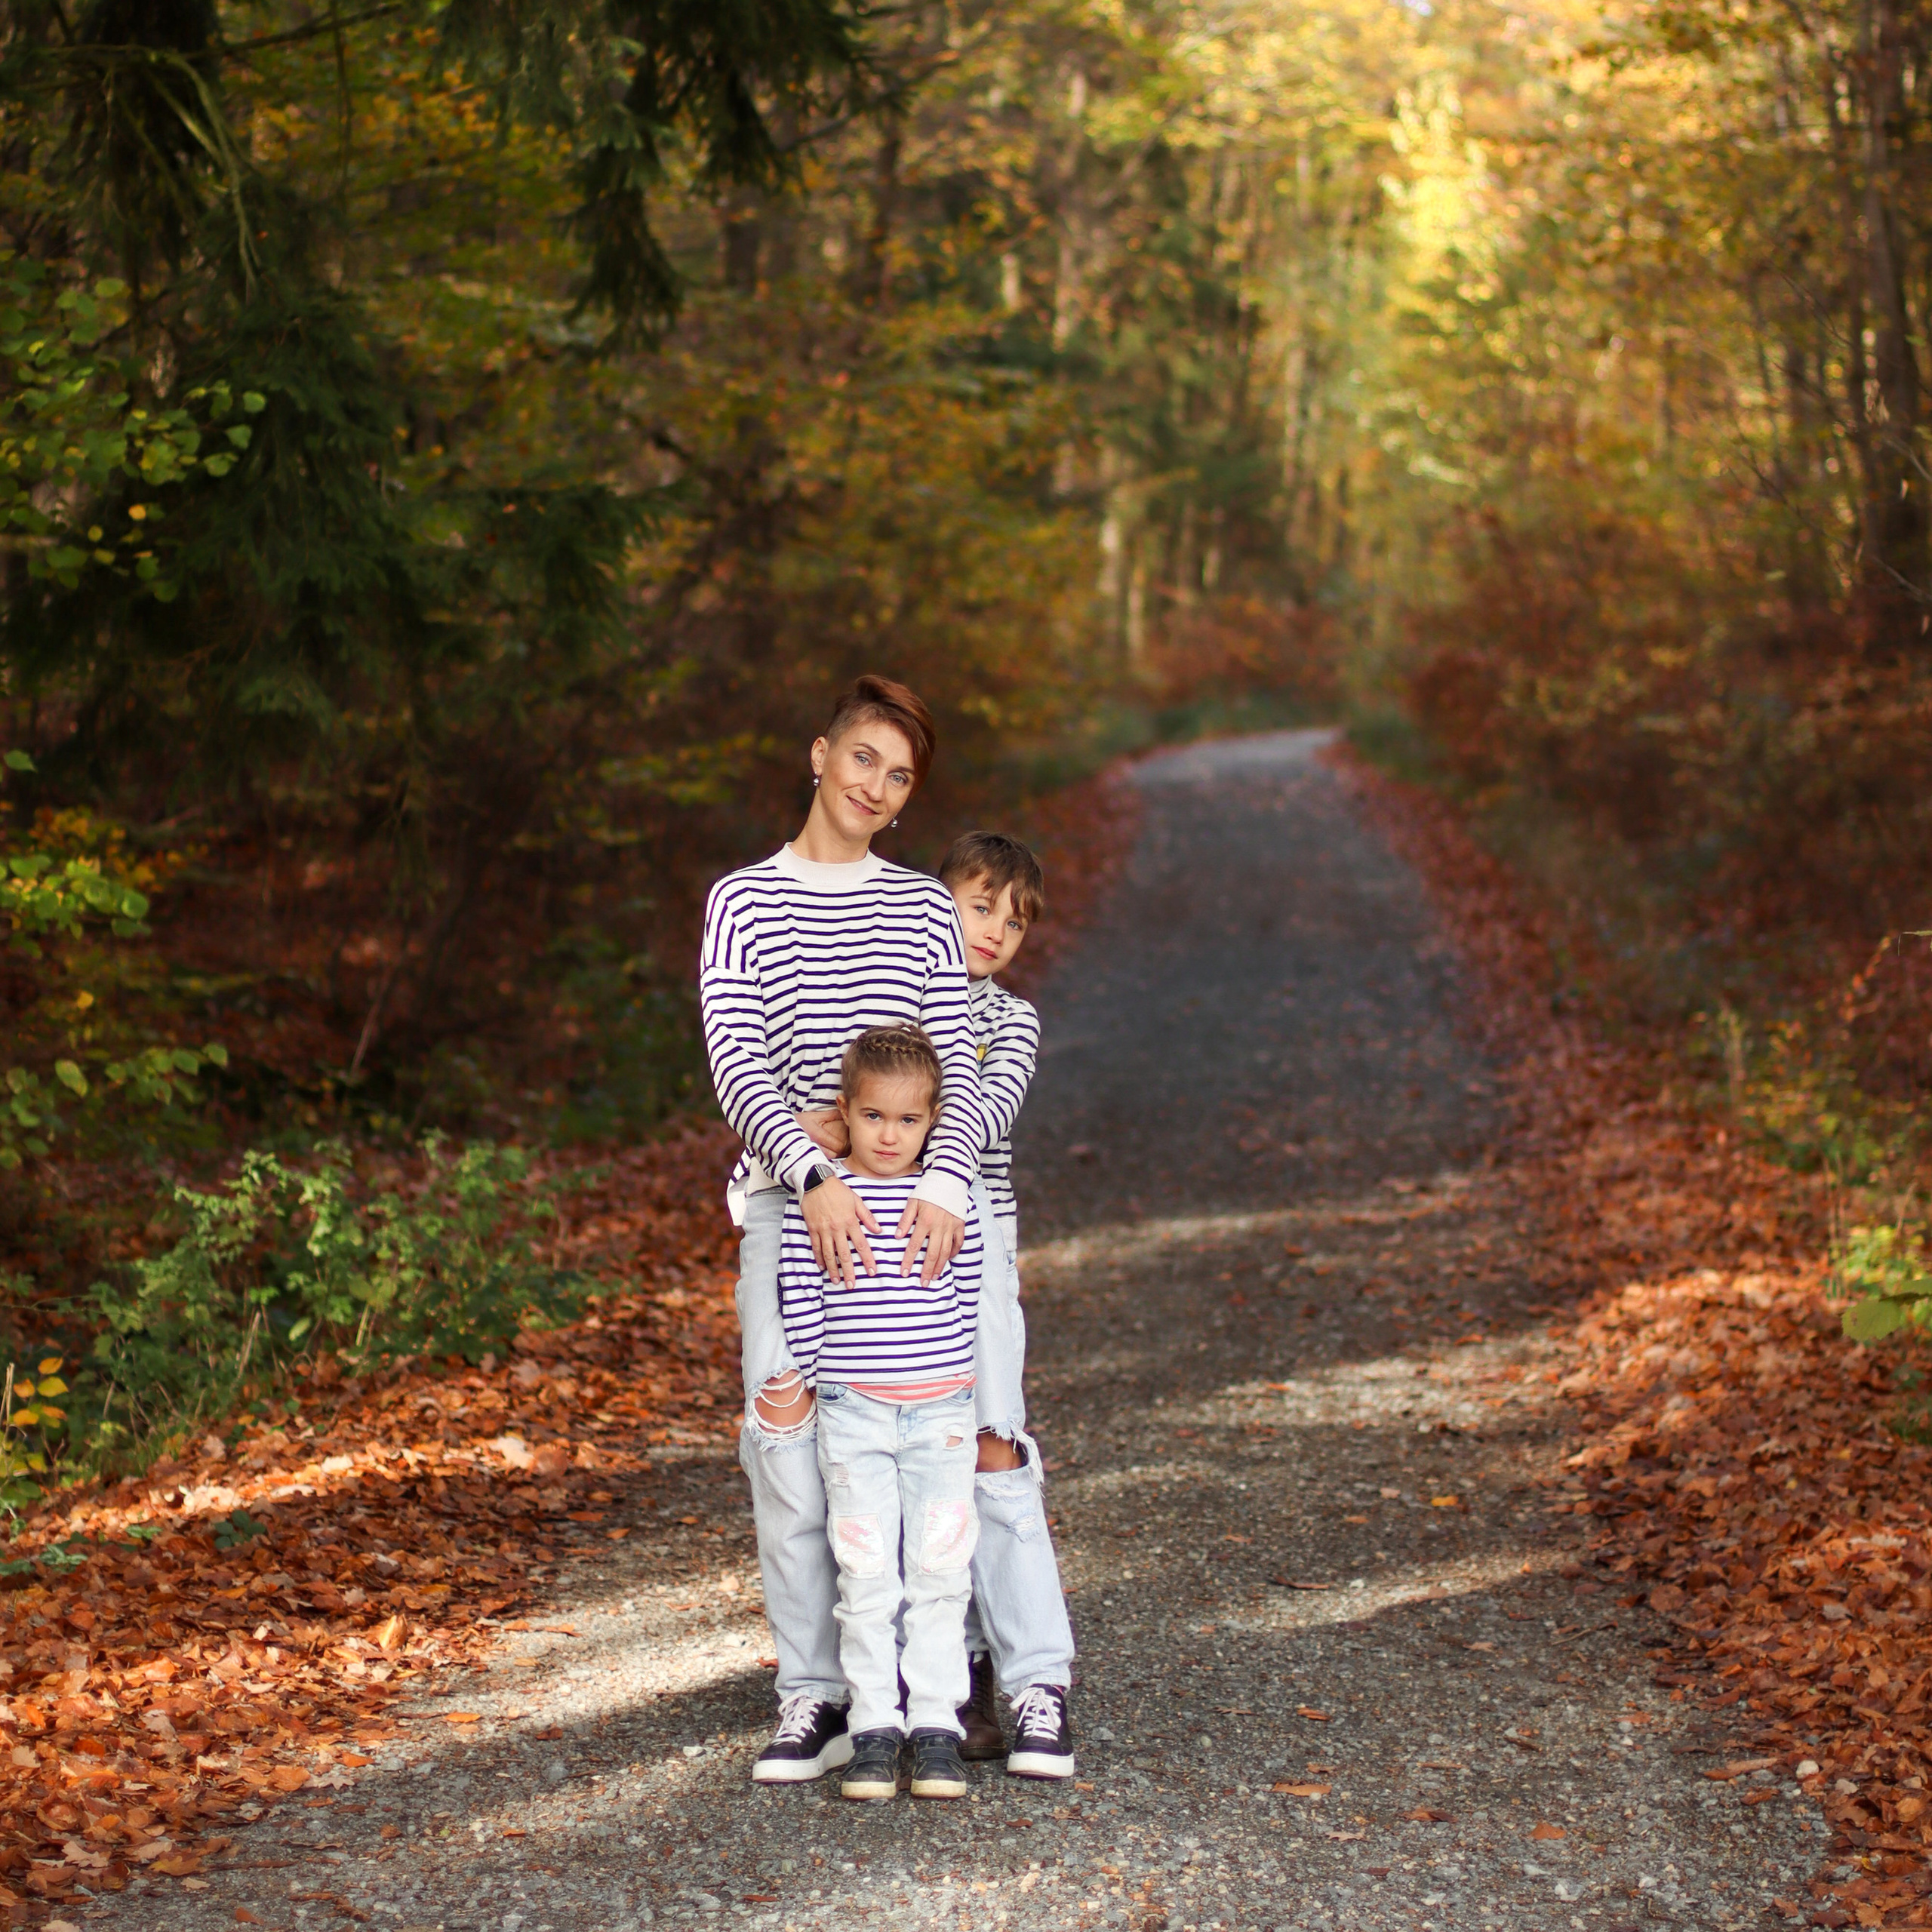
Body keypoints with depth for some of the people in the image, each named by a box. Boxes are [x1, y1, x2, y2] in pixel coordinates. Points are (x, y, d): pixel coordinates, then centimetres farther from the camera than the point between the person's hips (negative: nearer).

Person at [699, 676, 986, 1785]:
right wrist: (816, 1174, -20)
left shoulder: (925, 908, 11)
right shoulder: (745, 903, 7)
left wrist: (945, 1182, -17)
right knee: (790, 1443, -5)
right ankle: (817, 1696, 1)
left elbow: (960, 1068, 2)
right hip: (793, 1202, -1)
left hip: (911, 1202, 1)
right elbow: (738, 1063, -5)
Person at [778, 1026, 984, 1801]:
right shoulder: (815, 1200, -2)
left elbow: (967, 1294, 9)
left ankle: (936, 1724, 9)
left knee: (941, 1569, 1)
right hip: (853, 1416, -1)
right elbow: (799, 1301, 1)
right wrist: (819, 1381, 0)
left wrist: (945, 1374, 8)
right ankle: (874, 1726, 7)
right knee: (866, 1574, -1)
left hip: (941, 1413, 1)